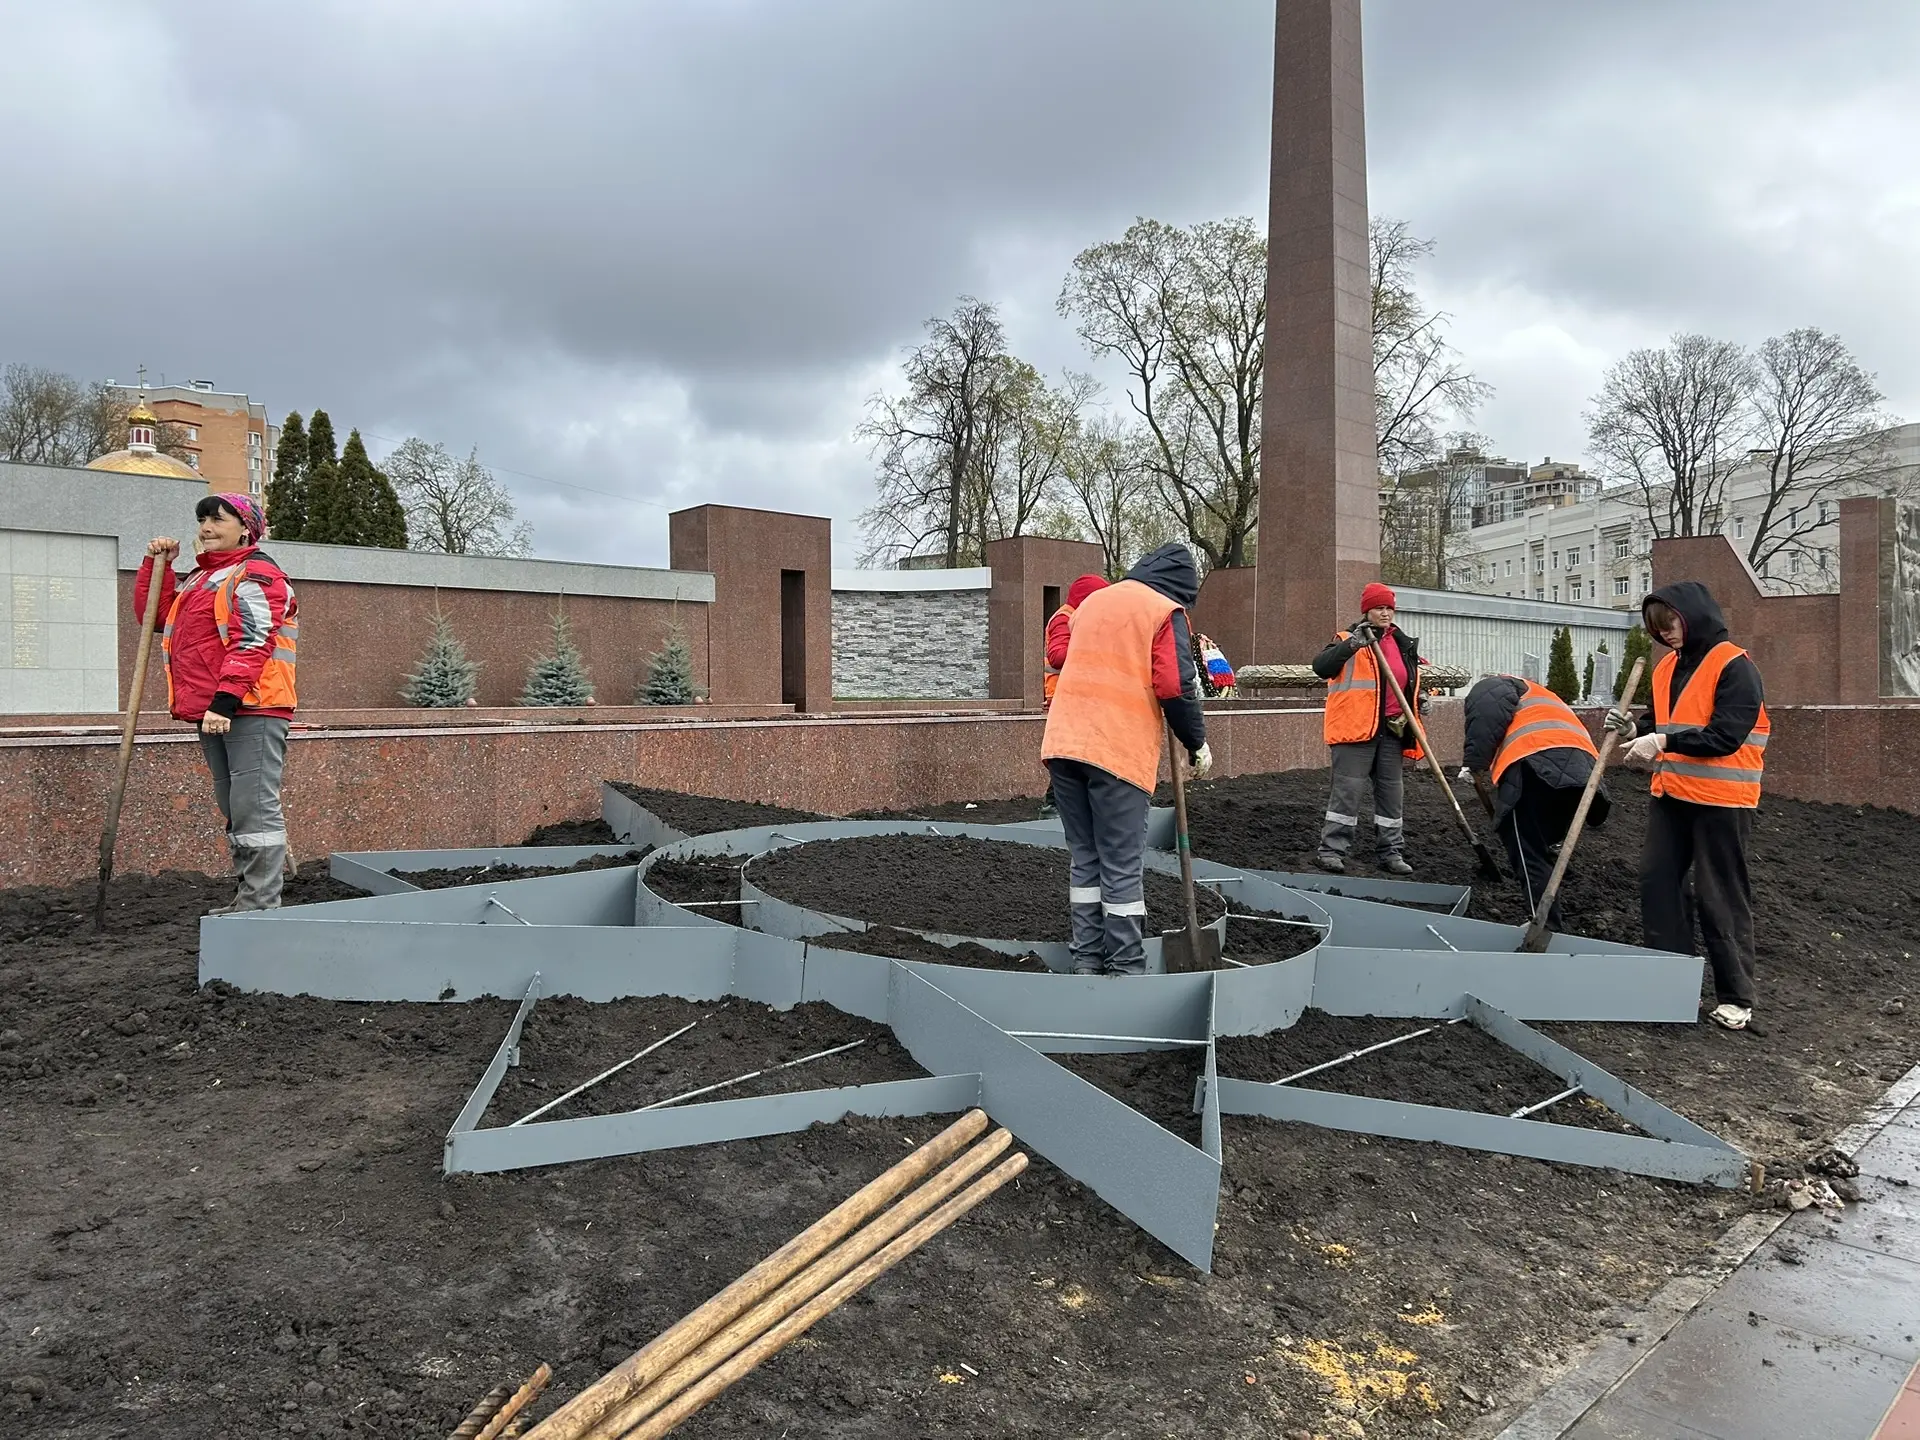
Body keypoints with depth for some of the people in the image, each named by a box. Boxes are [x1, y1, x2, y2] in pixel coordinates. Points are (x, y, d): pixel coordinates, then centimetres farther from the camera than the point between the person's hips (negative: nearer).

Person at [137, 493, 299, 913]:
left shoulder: (256, 575, -7)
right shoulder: (200, 578, 24)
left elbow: (252, 644, -18)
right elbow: (154, 613, 30)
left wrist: (224, 701, -25)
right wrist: (156, 564, 19)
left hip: (251, 710, -10)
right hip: (211, 714, 10)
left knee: (255, 807, -10)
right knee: (233, 810, 14)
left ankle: (261, 905, -8)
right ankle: (246, 899, 22)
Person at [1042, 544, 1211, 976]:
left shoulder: (1091, 601, 21)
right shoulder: (1165, 611, 0)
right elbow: (1175, 686, -9)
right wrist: (1197, 744, 3)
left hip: (1062, 744, 6)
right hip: (1119, 751, -6)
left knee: (1085, 859, 14)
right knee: (1122, 867, 1)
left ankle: (1086, 960, 18)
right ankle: (1125, 967, 6)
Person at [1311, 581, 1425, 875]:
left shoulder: (1404, 644, 15)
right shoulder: (1348, 640, -4)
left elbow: (1409, 684, 28)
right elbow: (1320, 666, -22)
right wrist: (1352, 644, -32)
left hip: (1392, 730, 6)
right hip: (1355, 728, -6)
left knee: (1391, 792, 11)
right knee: (1347, 790, -6)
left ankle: (1391, 852, 19)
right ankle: (1332, 850, 1)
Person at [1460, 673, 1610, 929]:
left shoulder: (1489, 686, 24)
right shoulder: (1540, 697, 46)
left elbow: (1488, 711, -4)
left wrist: (1475, 763, -1)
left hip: (1535, 765, -8)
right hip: (1580, 768, 8)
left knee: (1529, 857, -5)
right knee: (1540, 851, 23)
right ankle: (1548, 924, 29)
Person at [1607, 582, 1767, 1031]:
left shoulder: (1734, 666, -12)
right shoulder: (1668, 666, 11)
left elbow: (1725, 737, -20)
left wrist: (1663, 742, -25)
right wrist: (1636, 728, 1)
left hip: (1720, 800, -7)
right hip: (1670, 795, 8)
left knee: (1721, 898, 0)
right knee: (1658, 882, 8)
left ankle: (1736, 997, 12)